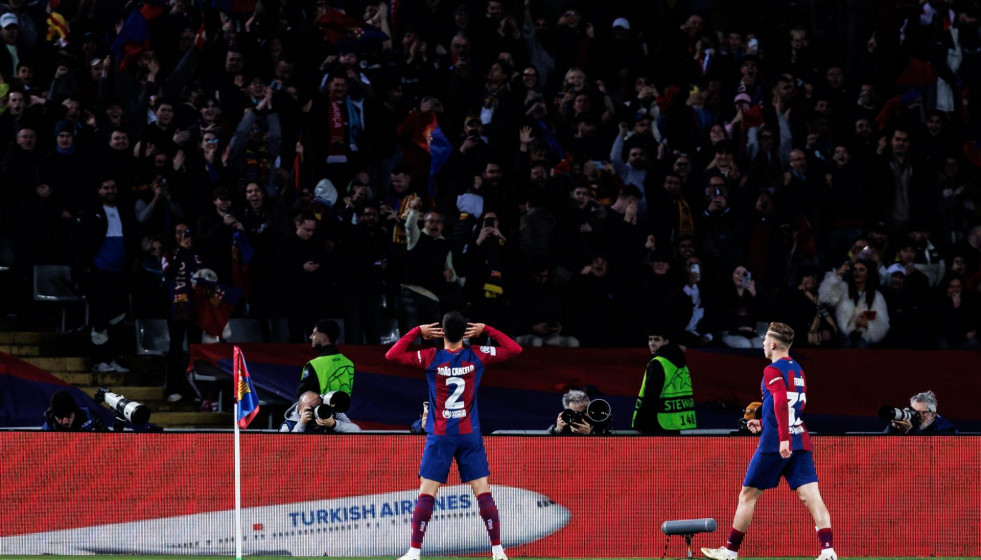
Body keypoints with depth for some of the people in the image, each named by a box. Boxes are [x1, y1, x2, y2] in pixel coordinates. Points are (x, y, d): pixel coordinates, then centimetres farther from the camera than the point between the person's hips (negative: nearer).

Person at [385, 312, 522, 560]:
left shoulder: (431, 358, -7)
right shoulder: (477, 357, -3)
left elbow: (392, 355, 0)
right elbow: (514, 349, 8)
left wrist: (418, 331, 5)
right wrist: (486, 330, 10)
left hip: (440, 437, -1)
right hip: (470, 436, 1)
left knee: (426, 494, -1)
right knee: (483, 492, 3)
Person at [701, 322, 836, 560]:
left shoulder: (773, 371, -8)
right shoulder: (797, 370, 17)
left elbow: (781, 403, -24)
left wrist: (784, 438, -31)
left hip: (775, 444, -7)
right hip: (801, 440, 7)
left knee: (748, 495, 8)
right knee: (810, 496, -4)